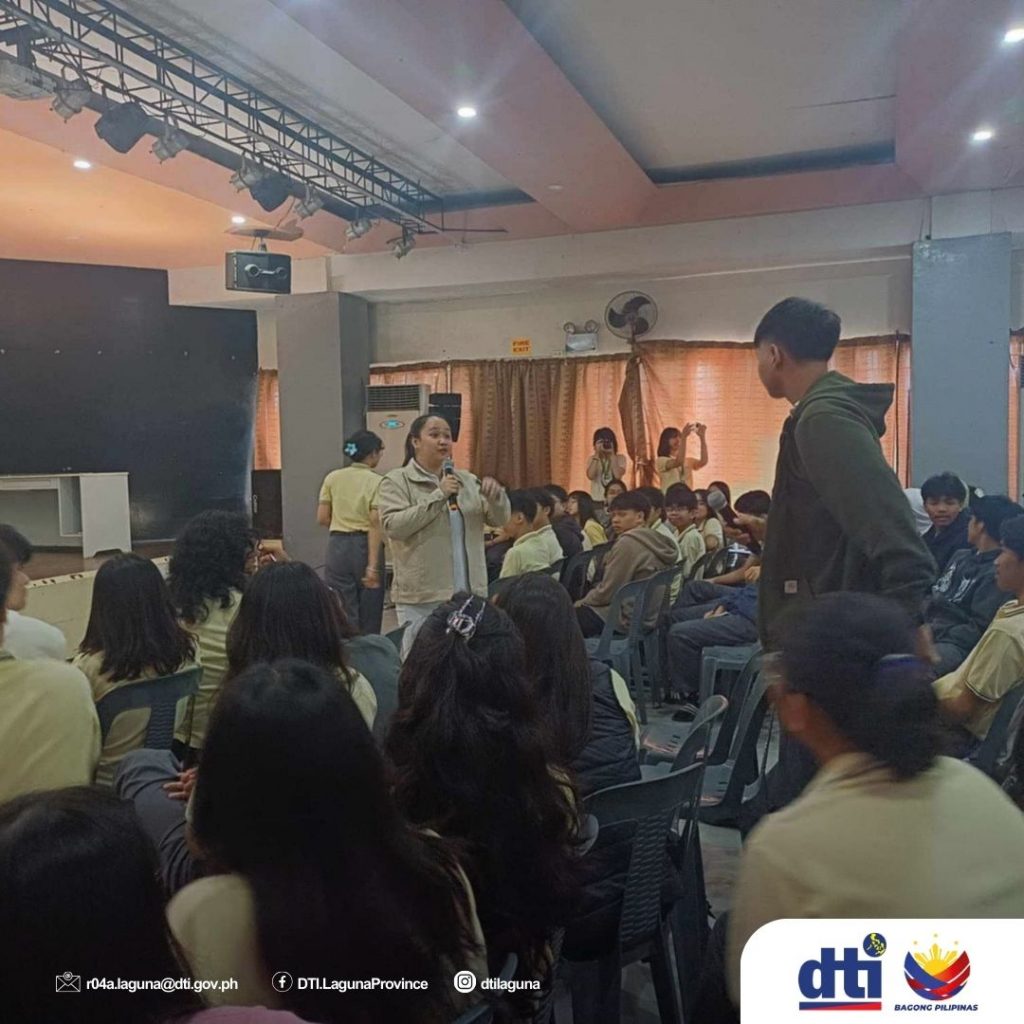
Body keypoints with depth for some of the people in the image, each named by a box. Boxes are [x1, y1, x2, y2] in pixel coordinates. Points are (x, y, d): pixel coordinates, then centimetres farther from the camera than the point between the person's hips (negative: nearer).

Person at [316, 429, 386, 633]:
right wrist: (373, 565, -15)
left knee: (343, 616, 5)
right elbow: (375, 524, -13)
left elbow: (322, 518, 4)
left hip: (338, 545, 3)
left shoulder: (333, 478, 5)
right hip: (364, 545, -3)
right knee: (369, 619, 10)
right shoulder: (376, 482, -5)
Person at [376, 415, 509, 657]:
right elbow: (394, 526, -14)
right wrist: (439, 496, -17)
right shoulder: (396, 482, 0)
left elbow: (500, 519, 10)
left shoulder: (467, 480, 13)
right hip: (421, 597, -4)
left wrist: (496, 495, -12)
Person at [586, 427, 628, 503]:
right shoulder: (592, 459, 6)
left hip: (615, 499, -1)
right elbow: (590, 476, -13)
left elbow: (618, 475, -15)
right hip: (597, 500, 1)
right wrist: (597, 455, -11)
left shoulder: (620, 458, 3)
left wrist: (612, 455, -10)